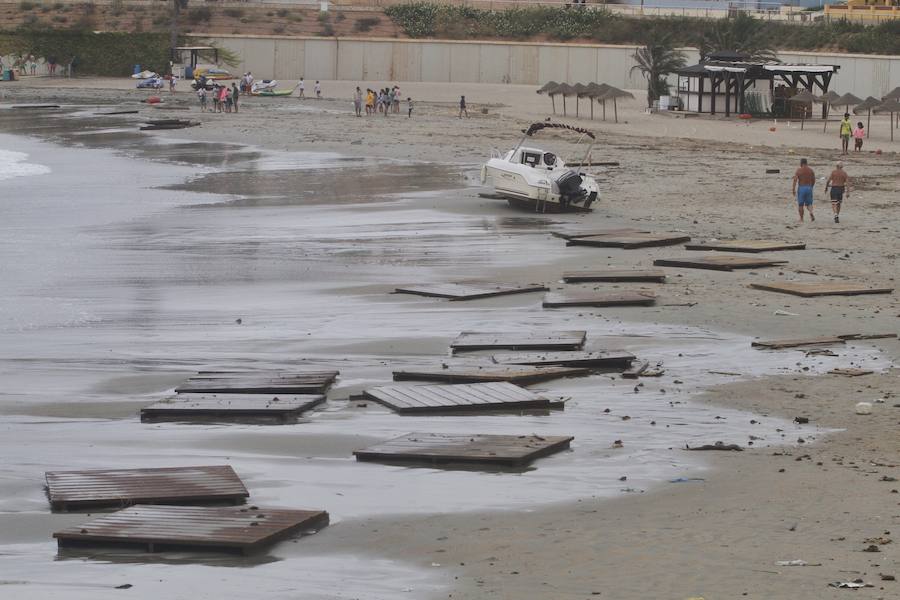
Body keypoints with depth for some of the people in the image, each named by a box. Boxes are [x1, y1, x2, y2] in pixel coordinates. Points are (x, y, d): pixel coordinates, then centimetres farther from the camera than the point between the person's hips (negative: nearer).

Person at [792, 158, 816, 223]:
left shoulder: (799, 170, -6)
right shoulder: (811, 170, 4)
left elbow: (795, 180, -14)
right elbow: (813, 181, 10)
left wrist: (793, 190, -13)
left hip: (801, 188, -3)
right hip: (809, 188, 3)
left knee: (800, 204, 8)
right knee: (808, 203, 11)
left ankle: (801, 219, 13)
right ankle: (811, 212, -20)